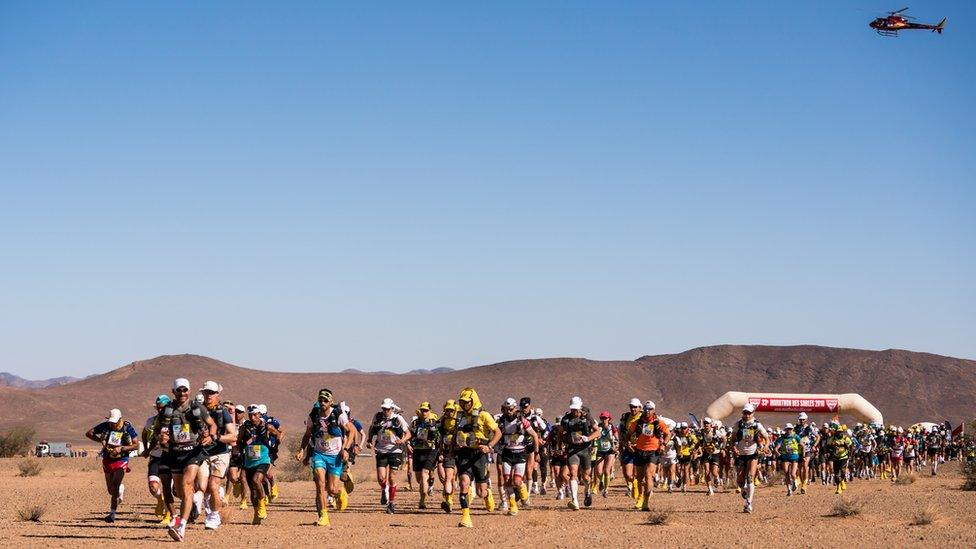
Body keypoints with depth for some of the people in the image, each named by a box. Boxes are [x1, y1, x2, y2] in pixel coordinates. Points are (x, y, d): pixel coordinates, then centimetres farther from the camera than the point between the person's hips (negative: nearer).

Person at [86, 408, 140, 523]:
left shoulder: (127, 428, -12)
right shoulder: (105, 426, -6)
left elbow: (136, 445, -10)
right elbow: (88, 433, 1)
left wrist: (121, 448, -22)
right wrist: (101, 440, -15)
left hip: (121, 460, -4)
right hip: (107, 460, 4)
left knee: (115, 487, -17)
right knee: (110, 490, 11)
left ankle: (112, 513, -11)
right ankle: (121, 488, 47)